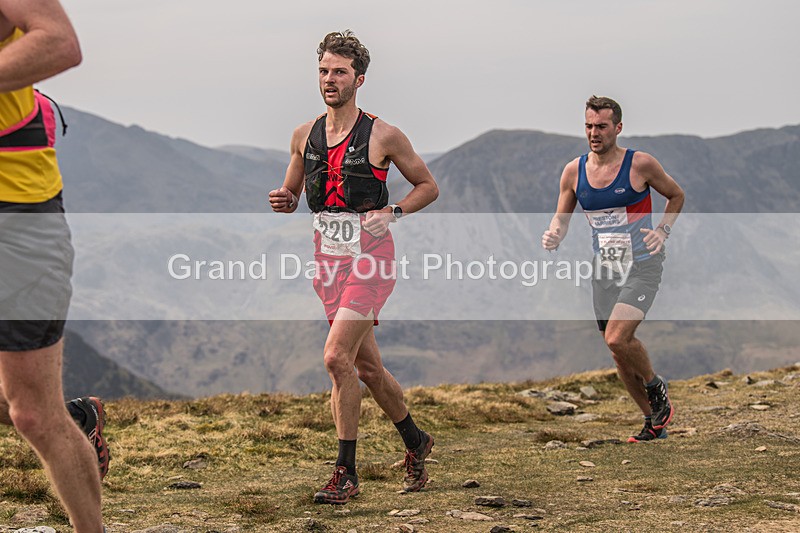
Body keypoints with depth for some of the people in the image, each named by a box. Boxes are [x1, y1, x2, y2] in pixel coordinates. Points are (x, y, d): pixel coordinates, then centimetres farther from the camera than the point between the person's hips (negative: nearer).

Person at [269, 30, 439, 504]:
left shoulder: (383, 135, -5)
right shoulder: (304, 136, 9)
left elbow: (428, 186, 5)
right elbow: (292, 195, 19)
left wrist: (392, 213, -11)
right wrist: (283, 202, -4)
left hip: (371, 256, -6)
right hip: (329, 257, 6)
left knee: (337, 356, -18)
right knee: (368, 367, 12)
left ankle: (347, 473, -9)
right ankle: (416, 441, 34)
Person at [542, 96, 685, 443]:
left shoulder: (640, 164, -9)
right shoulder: (573, 171, 1)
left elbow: (676, 196, 7)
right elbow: (562, 217, 12)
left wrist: (663, 231, -7)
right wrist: (553, 236, -11)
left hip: (642, 265, -5)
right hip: (604, 269, 5)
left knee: (618, 338, -23)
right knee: (619, 350, 9)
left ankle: (656, 387, 6)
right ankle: (654, 421, 26)